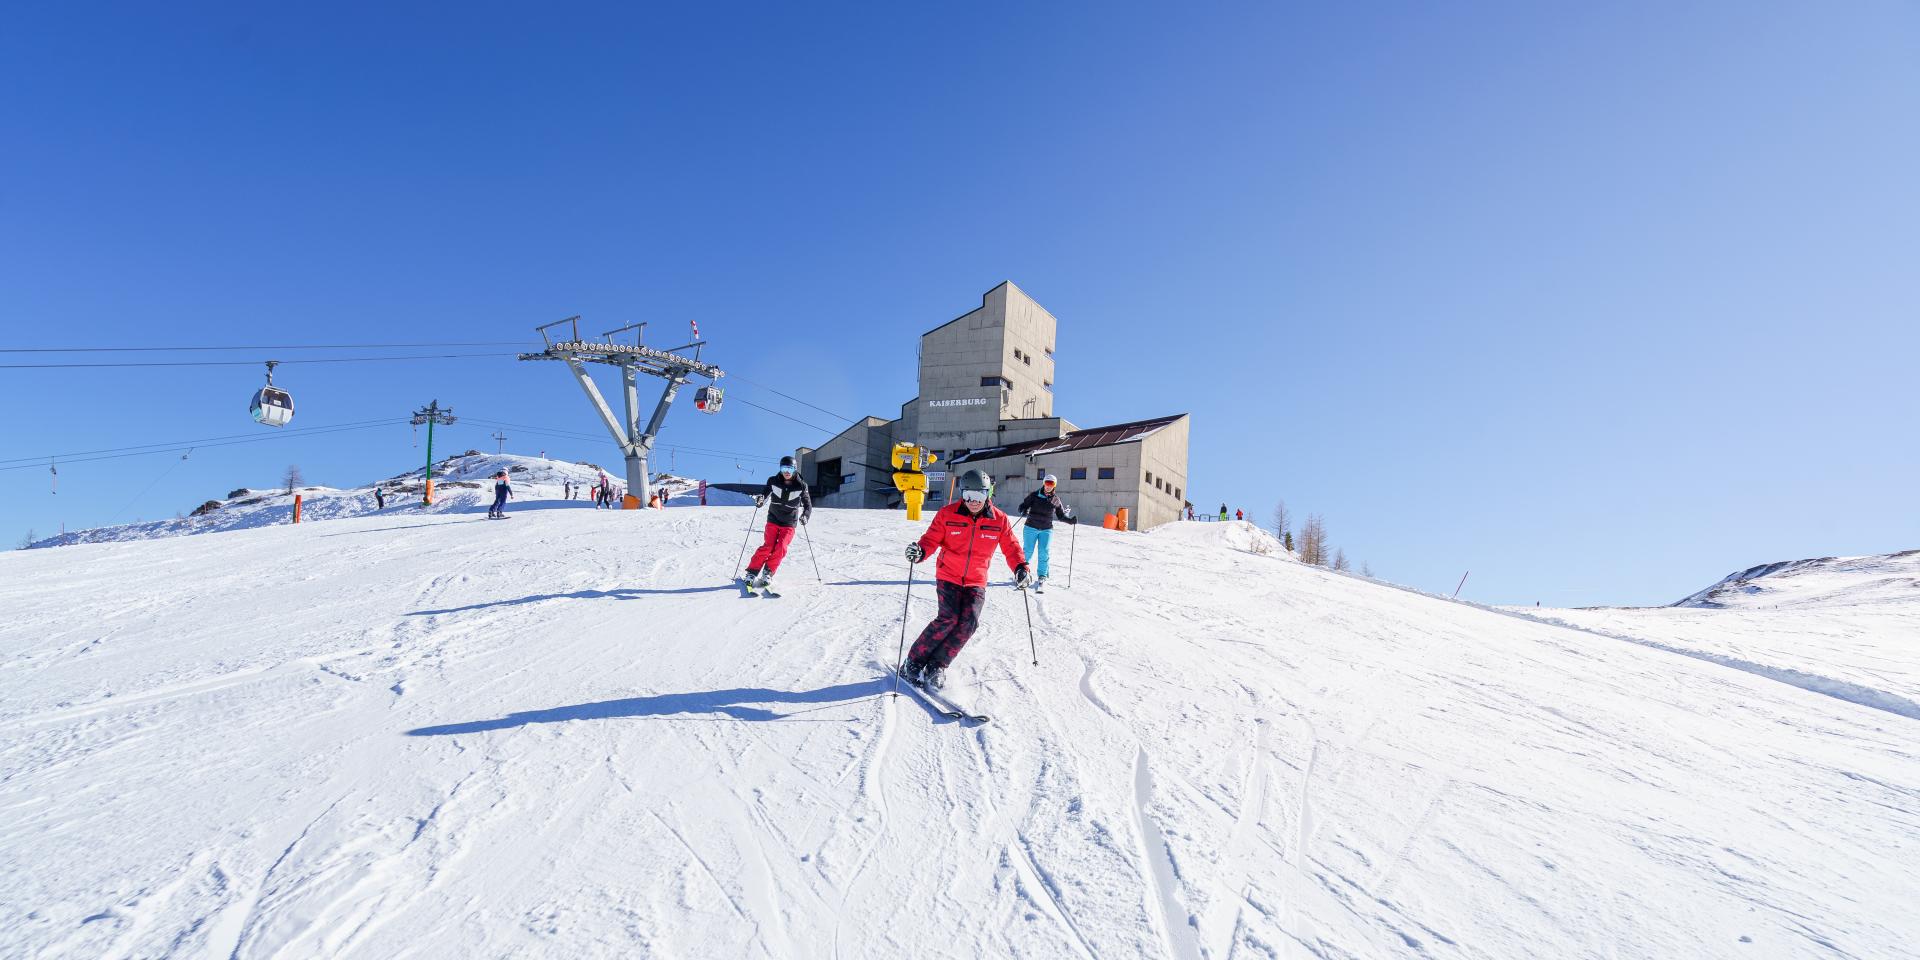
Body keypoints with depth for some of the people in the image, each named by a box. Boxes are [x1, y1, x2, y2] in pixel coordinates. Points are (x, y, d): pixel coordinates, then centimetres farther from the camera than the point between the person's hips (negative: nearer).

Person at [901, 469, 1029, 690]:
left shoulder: (999, 520, -2)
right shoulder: (947, 514, -6)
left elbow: (1011, 547, 4)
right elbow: (932, 539, -6)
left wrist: (1021, 568, -13)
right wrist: (920, 551, -28)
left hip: (976, 582, 3)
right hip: (948, 576, -2)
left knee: (969, 622, -15)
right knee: (949, 618, -18)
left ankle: (937, 666, -2)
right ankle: (914, 662, -5)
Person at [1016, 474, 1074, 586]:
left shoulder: (1056, 500, 7)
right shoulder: (1035, 495, -1)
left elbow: (1061, 515, 15)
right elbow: (1023, 505, 0)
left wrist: (1070, 520, -2)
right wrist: (1024, 511, -22)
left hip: (1047, 530, 2)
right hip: (1031, 527, -2)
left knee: (1044, 552, -3)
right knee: (1028, 551, 0)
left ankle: (1042, 575, 5)